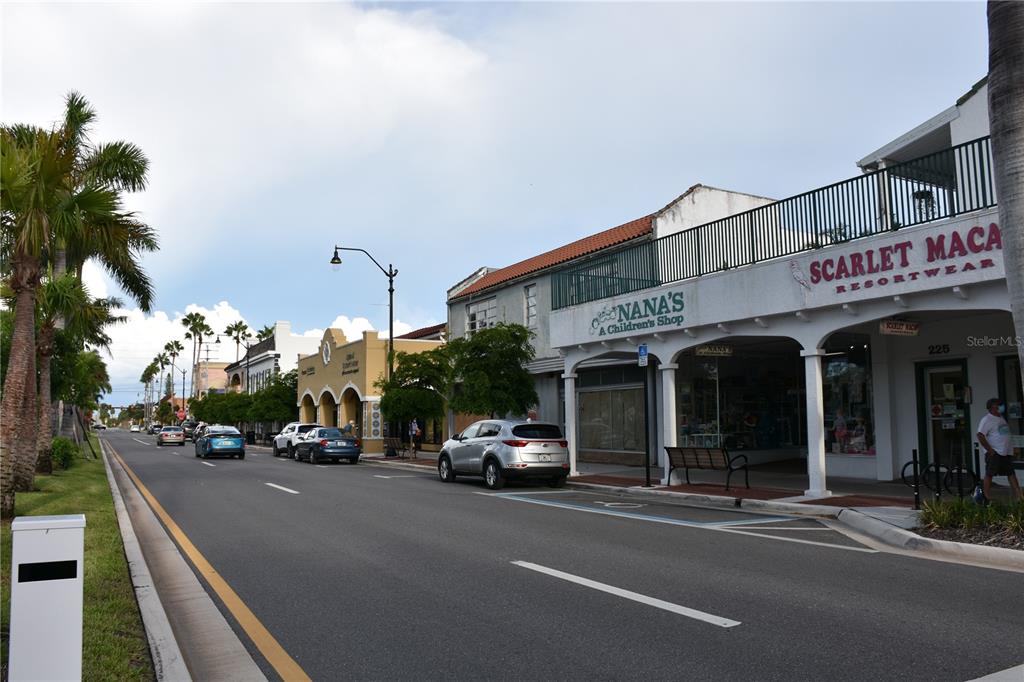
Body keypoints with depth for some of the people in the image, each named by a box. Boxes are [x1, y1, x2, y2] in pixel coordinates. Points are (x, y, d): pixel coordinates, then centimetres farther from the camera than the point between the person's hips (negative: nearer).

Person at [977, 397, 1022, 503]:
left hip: (1007, 452, 9)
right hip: (994, 454, -8)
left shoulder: (1001, 418, 17)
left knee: (1012, 474, 6)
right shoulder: (986, 420, -11)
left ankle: (1019, 498, 7)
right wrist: (990, 450, -20)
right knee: (989, 475, -4)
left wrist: (1010, 448, 16)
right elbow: (980, 436, -20)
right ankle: (987, 499, -1)